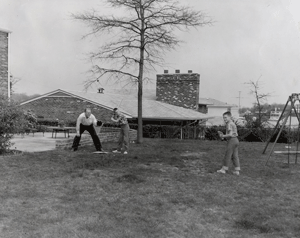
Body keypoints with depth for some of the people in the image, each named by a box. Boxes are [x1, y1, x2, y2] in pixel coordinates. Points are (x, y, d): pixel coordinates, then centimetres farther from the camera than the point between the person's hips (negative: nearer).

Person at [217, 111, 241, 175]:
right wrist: (223, 135, 13)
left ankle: (224, 169, 6)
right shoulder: (233, 123, 18)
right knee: (235, 156, 8)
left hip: (231, 140, -9)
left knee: (227, 155, -1)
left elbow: (230, 134, -21)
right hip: (236, 140, 9)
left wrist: (223, 136, -7)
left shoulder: (229, 124, -12)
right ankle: (237, 170, 7)